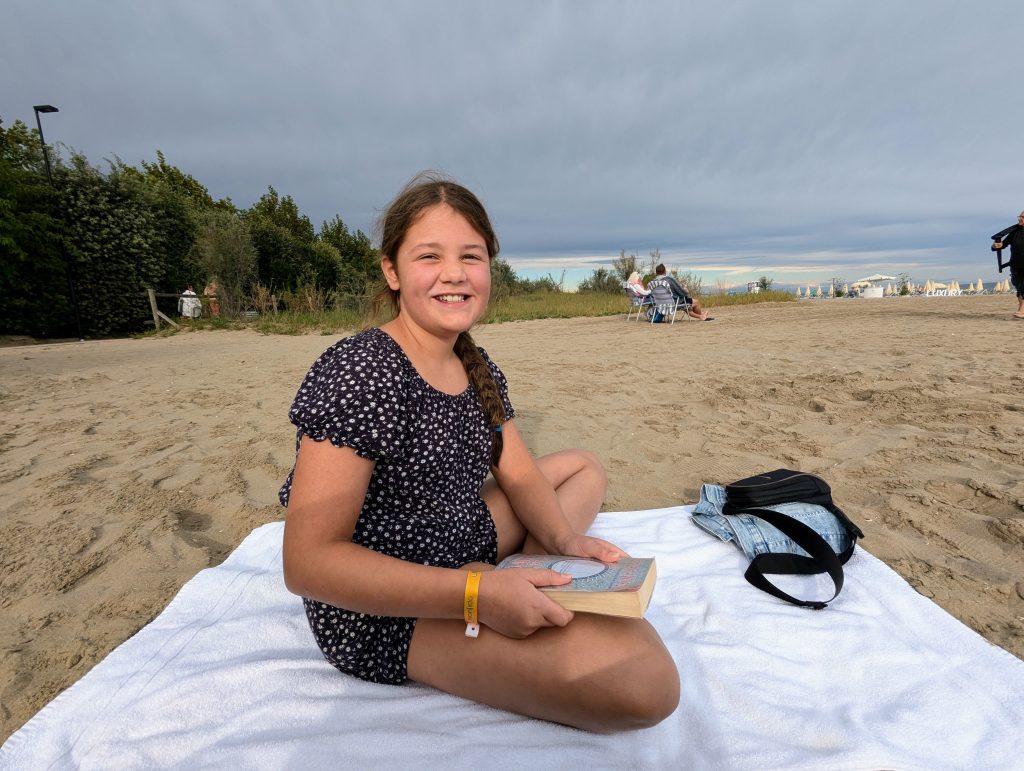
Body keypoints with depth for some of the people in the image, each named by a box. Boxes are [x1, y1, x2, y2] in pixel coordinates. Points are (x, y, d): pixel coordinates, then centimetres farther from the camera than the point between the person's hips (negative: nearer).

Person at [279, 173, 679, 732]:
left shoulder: (478, 369, 4)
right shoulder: (355, 374, -22)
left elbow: (520, 475, 9)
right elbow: (308, 563, -24)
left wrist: (564, 541, -10)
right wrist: (477, 594, -29)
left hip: (467, 551, 9)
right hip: (384, 610, -9)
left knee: (584, 467, 20)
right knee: (645, 679, -26)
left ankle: (532, 583, 1)